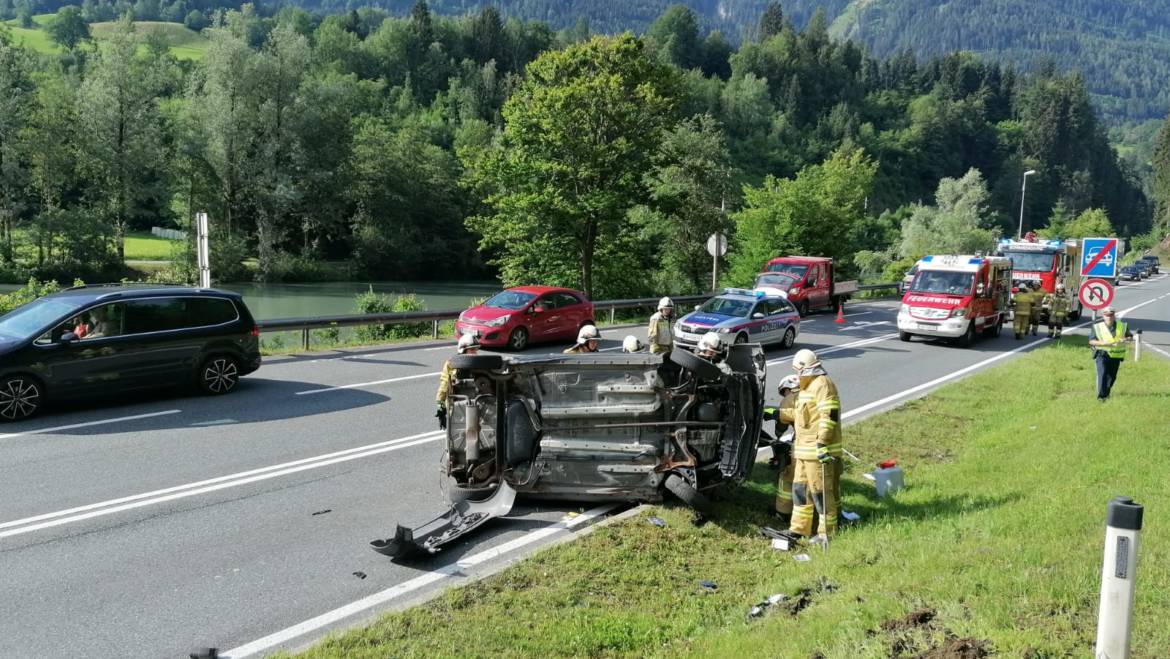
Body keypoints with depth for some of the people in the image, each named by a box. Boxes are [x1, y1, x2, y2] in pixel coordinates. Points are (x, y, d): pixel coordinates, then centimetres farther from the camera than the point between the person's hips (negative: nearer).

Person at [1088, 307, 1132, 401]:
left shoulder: (1123, 325, 6)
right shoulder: (1097, 326, -2)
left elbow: (1130, 336, 13)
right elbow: (1091, 341, -3)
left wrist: (1125, 339, -11)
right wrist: (1102, 343, -21)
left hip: (1116, 356, 3)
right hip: (1102, 354, -3)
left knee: (1112, 376, 10)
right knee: (1102, 374, -16)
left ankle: (1106, 393, 31)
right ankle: (1101, 396, -16)